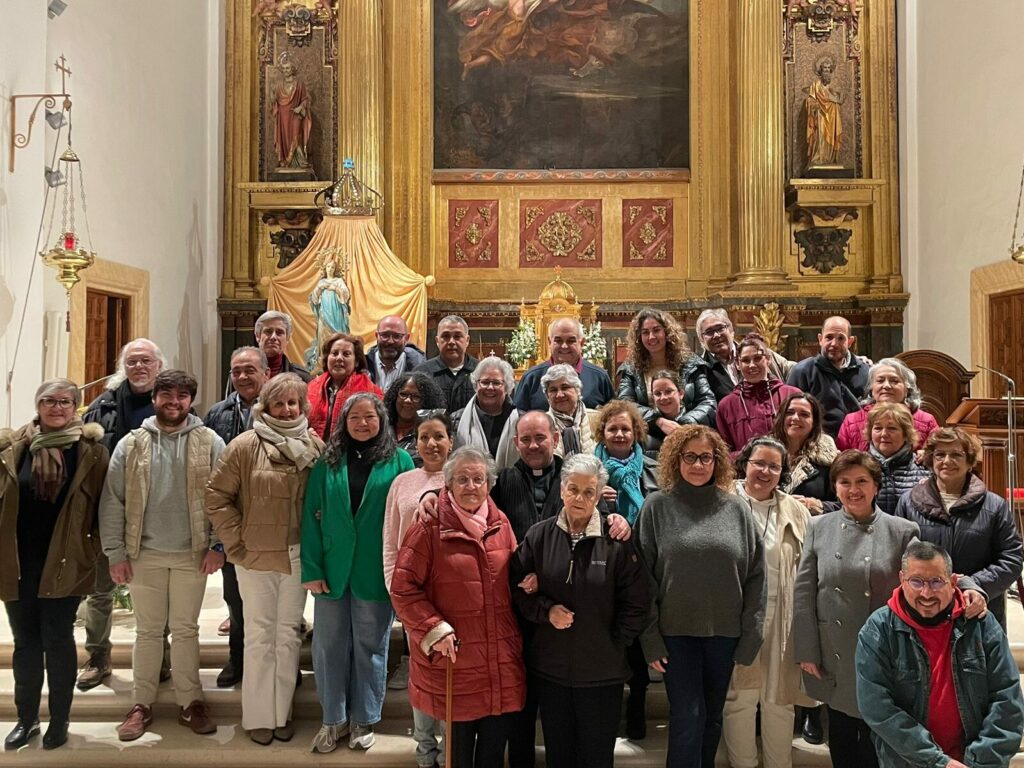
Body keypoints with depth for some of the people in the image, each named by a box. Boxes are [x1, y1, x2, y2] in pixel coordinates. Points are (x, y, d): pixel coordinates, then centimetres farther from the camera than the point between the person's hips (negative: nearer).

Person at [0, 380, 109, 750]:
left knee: (57, 640, 6)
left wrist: (100, 547, -6)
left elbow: (103, 504, -3)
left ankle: (60, 719, 21)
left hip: (64, 562, -2)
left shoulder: (91, 450, -4)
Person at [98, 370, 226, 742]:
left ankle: (190, 702, 21)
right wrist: (115, 553, -2)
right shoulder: (131, 444, 2)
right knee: (148, 631, 11)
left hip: (192, 554, -1)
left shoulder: (209, 442, -1)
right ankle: (142, 704, 24)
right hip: (145, 554, 1)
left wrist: (218, 545, -7)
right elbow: (112, 501, 2)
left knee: (186, 630, 10)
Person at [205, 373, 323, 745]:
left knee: (289, 635, 13)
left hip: (298, 558, 2)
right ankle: (258, 716, 22)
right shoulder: (245, 446, -7)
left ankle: (282, 712, 27)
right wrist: (235, 542, -8)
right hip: (256, 557, -2)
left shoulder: (315, 447, 1)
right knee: (260, 636, 9)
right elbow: (217, 495, -5)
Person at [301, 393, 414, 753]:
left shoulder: (399, 461, -2)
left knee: (370, 646, 11)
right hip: (332, 570, 2)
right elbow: (312, 516, 0)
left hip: (375, 572, -2)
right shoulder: (328, 462, 3)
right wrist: (311, 568, -7)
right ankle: (333, 719, 27)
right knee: (329, 645, 10)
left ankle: (363, 720, 28)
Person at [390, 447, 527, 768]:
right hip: (455, 660, -4)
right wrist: (435, 630, -16)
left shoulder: (501, 524, 6)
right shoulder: (429, 528, -8)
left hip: (502, 662, 4)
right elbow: (403, 589, -9)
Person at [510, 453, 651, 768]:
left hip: (603, 672, -2)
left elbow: (636, 603, -5)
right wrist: (546, 610, -12)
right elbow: (517, 589, 3)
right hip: (550, 668, 2)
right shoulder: (539, 535, -2)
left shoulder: (616, 540, -9)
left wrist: (615, 643, -6)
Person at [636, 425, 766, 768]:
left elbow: (755, 576, 3)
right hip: (676, 630, -2)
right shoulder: (657, 506, -4)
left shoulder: (735, 509, 2)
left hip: (725, 630, 2)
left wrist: (751, 635, -1)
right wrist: (650, 637, -7)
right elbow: (642, 576, -4)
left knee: (712, 716, 14)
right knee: (687, 716, -3)